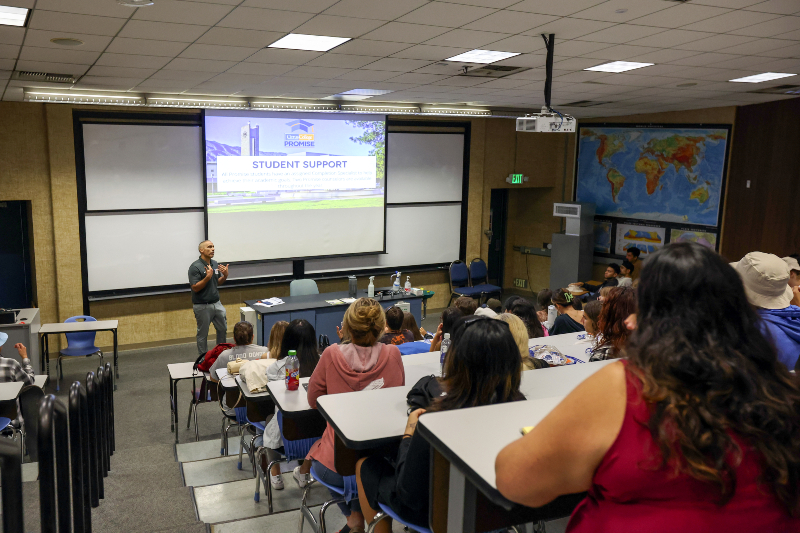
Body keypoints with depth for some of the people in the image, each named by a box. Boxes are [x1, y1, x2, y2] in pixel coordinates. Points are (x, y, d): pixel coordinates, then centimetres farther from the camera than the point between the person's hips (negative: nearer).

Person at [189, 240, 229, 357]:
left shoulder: (215, 264, 7)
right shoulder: (195, 267, -16)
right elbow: (195, 288, -19)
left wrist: (225, 275, -6)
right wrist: (208, 277, -30)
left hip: (216, 303, 7)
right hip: (203, 306, -7)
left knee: (223, 329, 15)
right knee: (203, 334, 6)